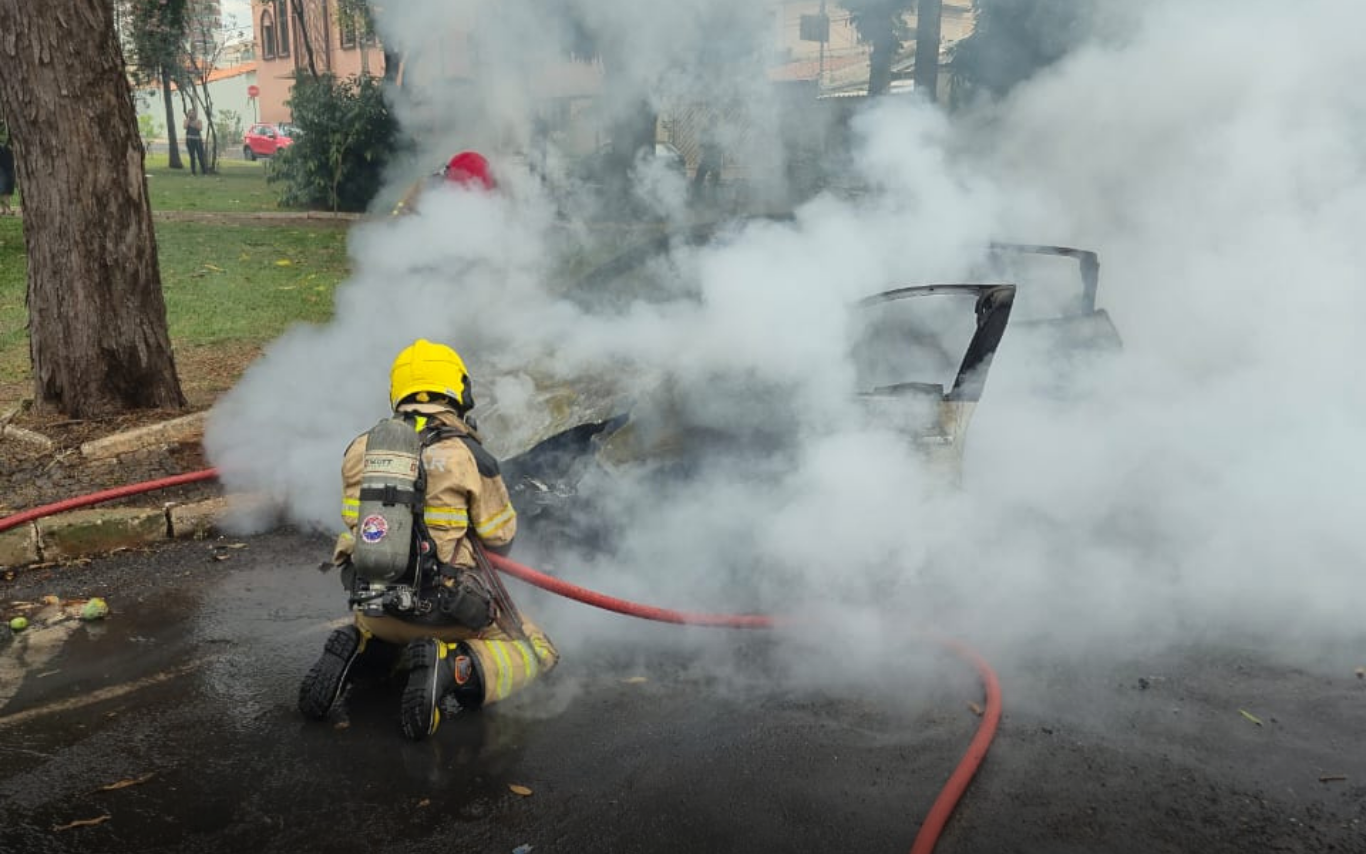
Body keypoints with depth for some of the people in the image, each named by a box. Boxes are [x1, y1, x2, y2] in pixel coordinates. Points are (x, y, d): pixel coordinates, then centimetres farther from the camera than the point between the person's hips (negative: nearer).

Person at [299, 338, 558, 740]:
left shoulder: (360, 449, 2)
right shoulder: (466, 454, -12)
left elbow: (353, 526, 13)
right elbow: (501, 539, -2)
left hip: (373, 607, 6)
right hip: (445, 611, -5)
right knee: (539, 652, 12)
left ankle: (357, 651, 6)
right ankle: (454, 669, -14)